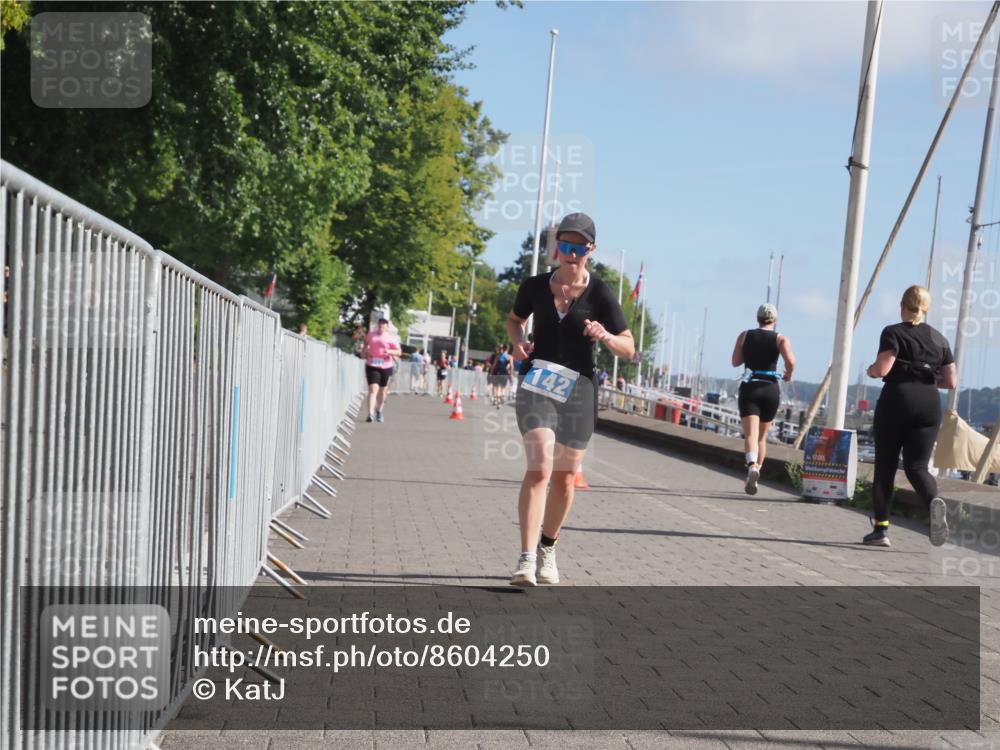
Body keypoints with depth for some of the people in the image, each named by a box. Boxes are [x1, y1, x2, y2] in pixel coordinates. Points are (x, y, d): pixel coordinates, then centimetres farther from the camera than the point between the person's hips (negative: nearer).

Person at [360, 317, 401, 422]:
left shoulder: (391, 337, 0)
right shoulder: (371, 334, 8)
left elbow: (399, 352, -5)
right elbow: (366, 344, 30)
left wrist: (390, 351, -23)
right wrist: (364, 351, 12)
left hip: (386, 367, 0)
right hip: (372, 366, 0)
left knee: (382, 390, 13)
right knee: (373, 389, -14)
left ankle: (379, 411, 35)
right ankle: (370, 414, -23)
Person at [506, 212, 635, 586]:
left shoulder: (600, 294, -5)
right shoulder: (535, 286, 0)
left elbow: (629, 348, -4)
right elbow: (514, 319, 20)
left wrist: (605, 337, -26)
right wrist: (518, 340, -2)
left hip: (577, 388, 1)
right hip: (536, 384, -1)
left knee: (564, 477, 11)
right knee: (539, 468, -18)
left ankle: (547, 550, 33)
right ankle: (526, 559, -20)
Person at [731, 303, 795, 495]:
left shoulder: (745, 336, 5)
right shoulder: (781, 339, 1)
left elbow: (735, 362, 8)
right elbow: (790, 361, -15)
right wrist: (788, 375, 4)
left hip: (749, 388, -1)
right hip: (771, 389, 1)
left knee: (750, 434, -12)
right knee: (762, 437, 16)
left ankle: (752, 466, -40)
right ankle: (752, 479, 18)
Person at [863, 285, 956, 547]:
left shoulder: (893, 333, -3)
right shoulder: (939, 339, 12)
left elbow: (882, 369, -15)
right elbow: (951, 381, 11)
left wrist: (870, 369, 7)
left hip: (895, 401, -3)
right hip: (929, 405, 4)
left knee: (884, 467, 7)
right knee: (916, 466, 3)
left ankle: (881, 528, 7)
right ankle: (935, 501, -30)